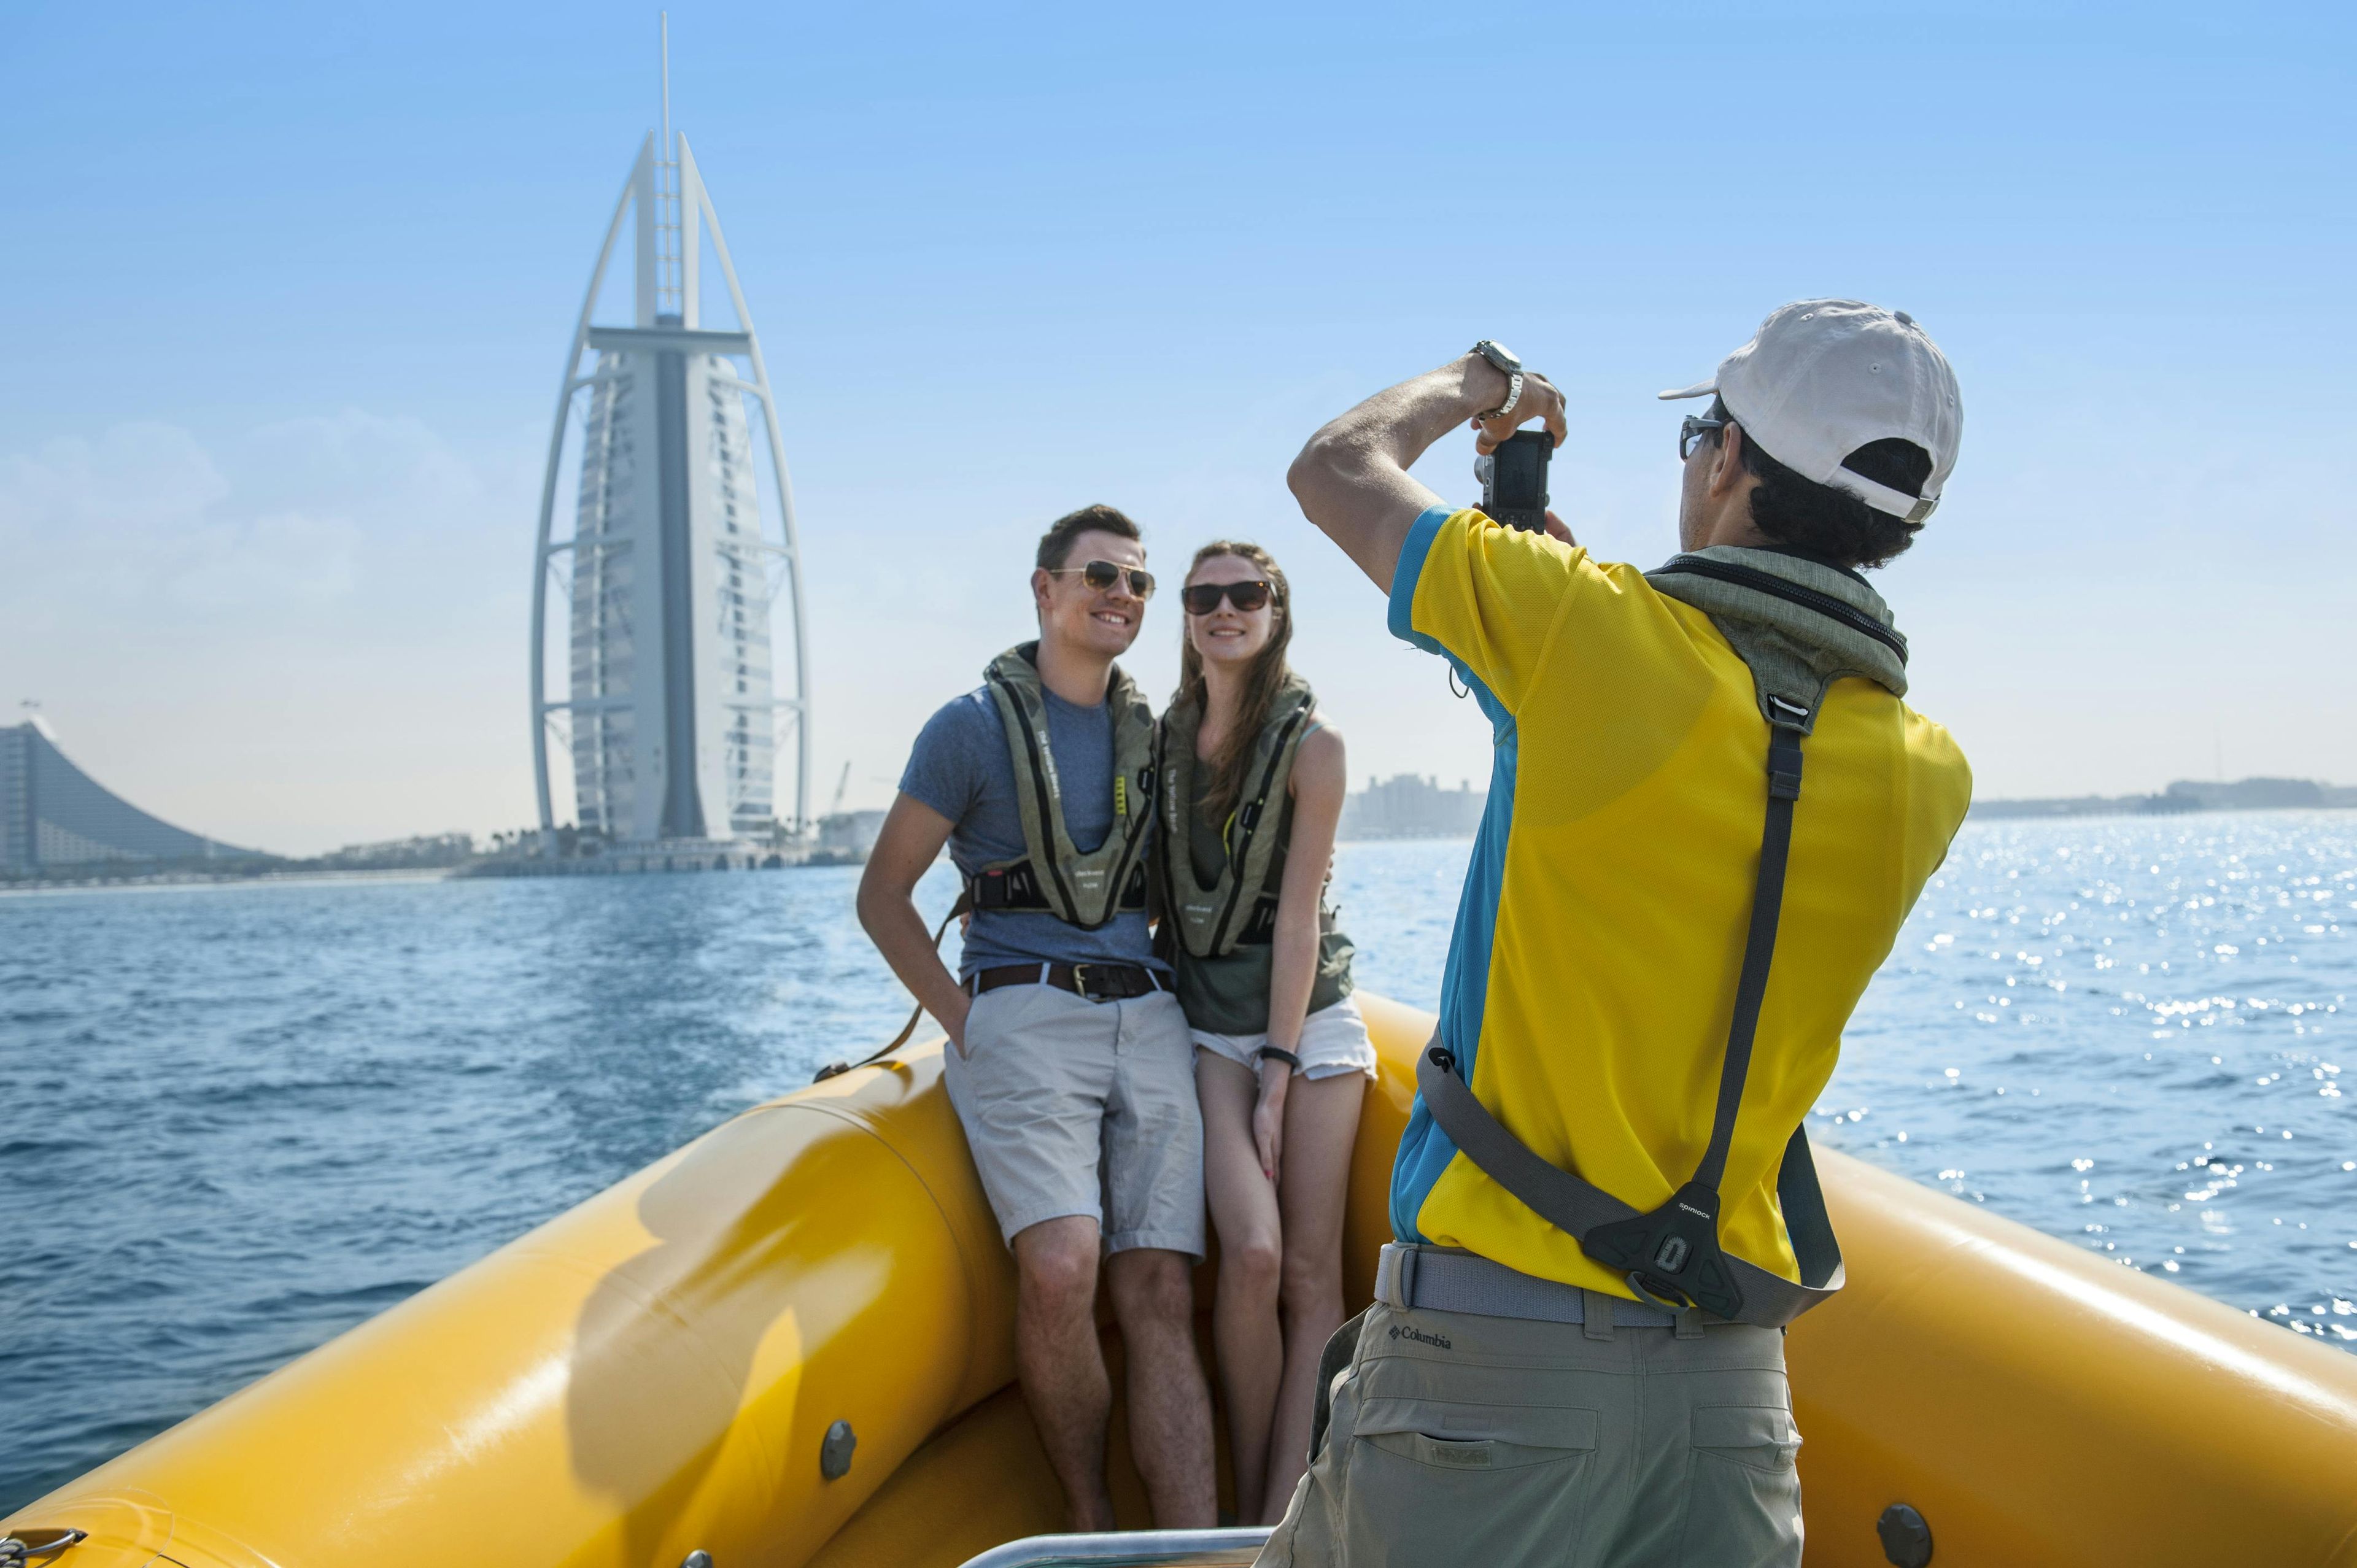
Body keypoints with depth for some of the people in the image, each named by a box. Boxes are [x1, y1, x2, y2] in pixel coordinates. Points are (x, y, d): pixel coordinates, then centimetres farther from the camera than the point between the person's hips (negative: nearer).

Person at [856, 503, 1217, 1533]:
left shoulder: (1150, 735, 17)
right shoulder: (974, 726, 3)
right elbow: (883, 894, 5)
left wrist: (1170, 992, 13)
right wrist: (962, 1021, -4)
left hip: (1148, 1023, 4)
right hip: (1023, 1020, -4)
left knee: (1159, 1297, -7)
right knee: (1061, 1269, -24)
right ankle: (1087, 1525, -6)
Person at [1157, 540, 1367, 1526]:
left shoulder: (1312, 746, -6)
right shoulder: (1166, 735, 4)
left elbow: (1296, 917, -10)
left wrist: (1278, 1077, -13)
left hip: (1308, 1016, -1)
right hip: (1208, 1025, 1)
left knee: (1312, 1276, -6)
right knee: (1252, 1254, -17)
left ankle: (1284, 1525, -6)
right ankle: (1247, 1512, -4)